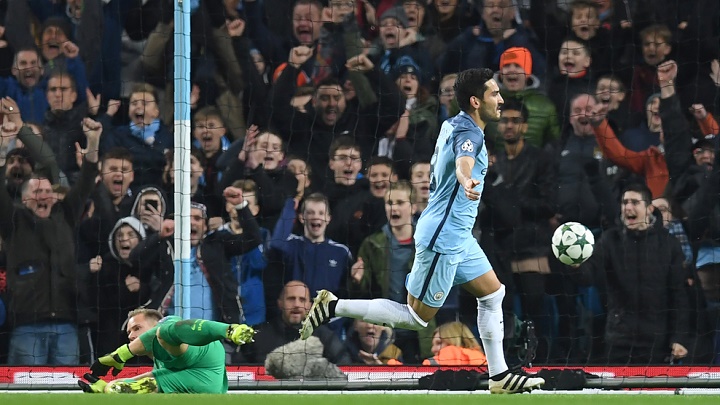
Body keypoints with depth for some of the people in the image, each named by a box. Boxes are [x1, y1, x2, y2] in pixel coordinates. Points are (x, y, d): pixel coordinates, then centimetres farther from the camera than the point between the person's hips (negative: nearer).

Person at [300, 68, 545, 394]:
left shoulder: (452, 125, 7)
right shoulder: (469, 133, -21)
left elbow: (437, 163, 27)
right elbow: (463, 161, -45)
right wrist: (466, 181, -67)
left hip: (458, 237, 10)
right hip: (442, 239, -10)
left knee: (493, 294, 13)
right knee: (416, 318, -3)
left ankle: (499, 375, 18)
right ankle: (333, 307, 0)